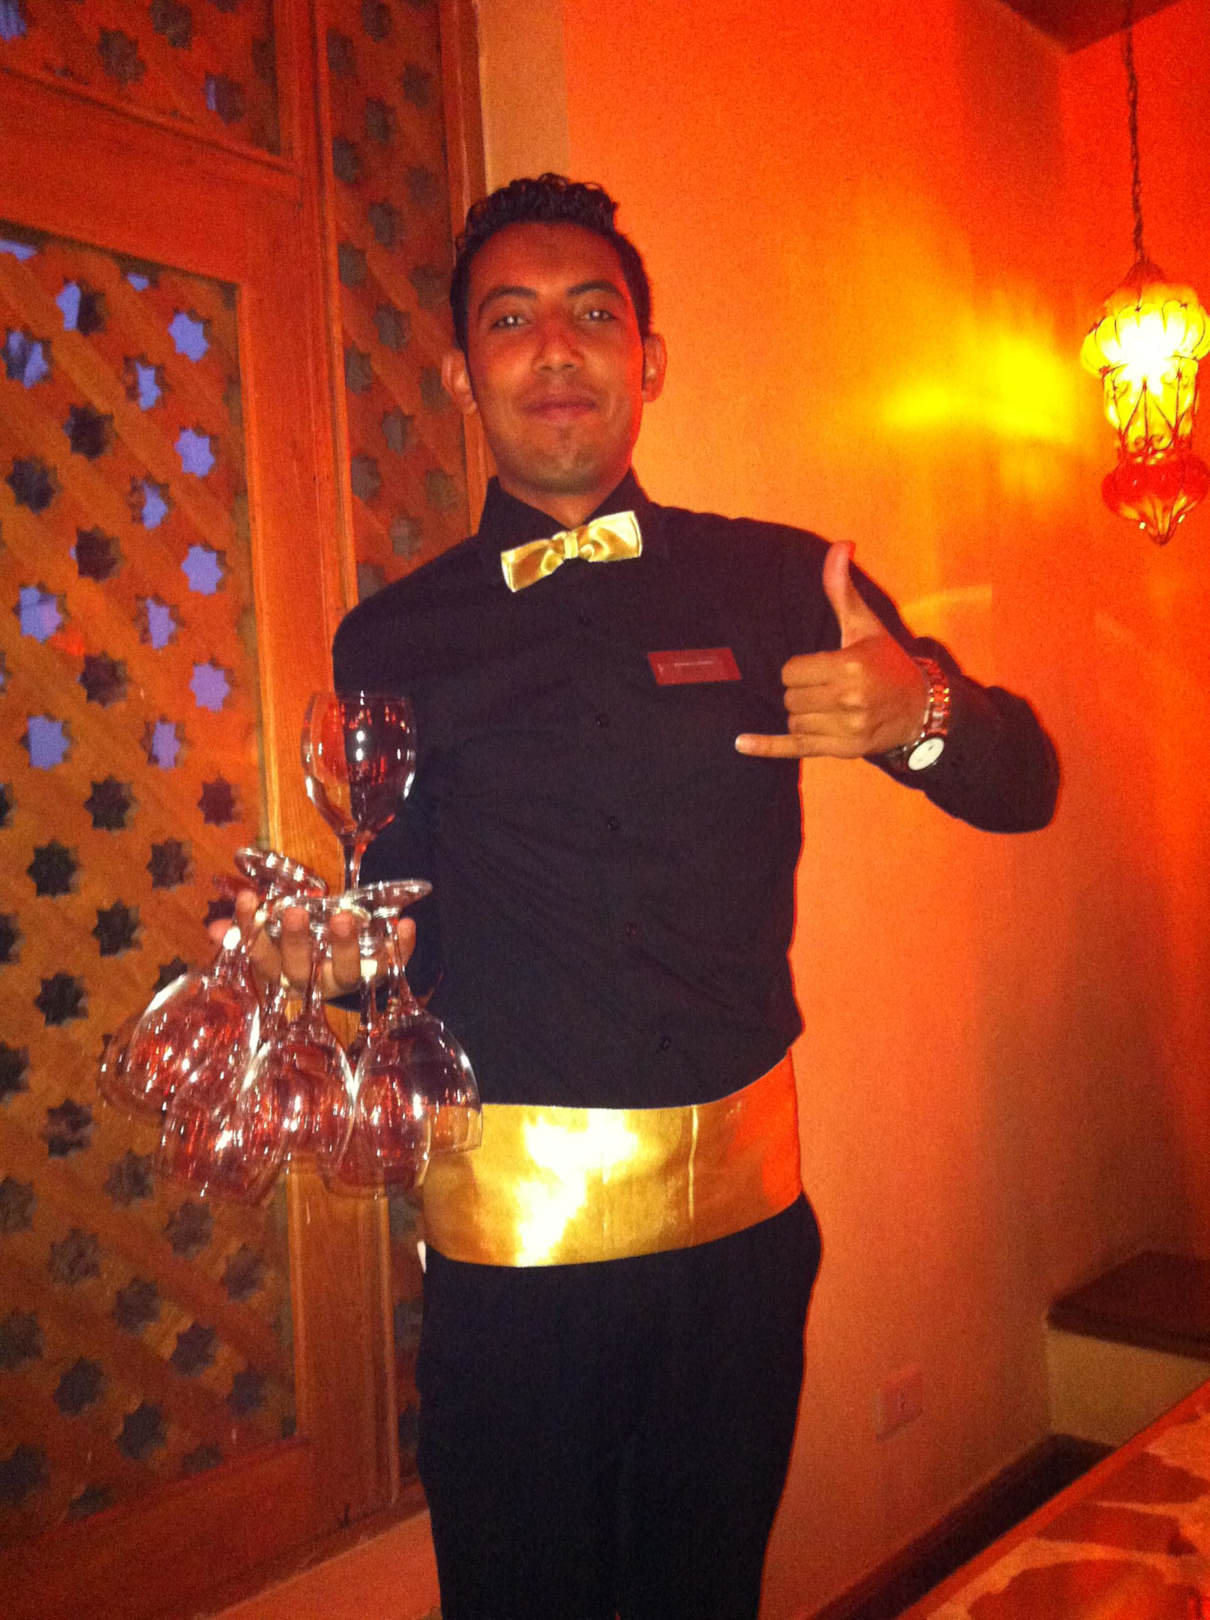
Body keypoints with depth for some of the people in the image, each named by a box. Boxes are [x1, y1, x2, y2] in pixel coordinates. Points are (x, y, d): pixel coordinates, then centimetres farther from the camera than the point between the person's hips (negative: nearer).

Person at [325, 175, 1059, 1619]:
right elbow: (403, 923, 6)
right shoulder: (392, 642, 0)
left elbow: (1022, 787, 4)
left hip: (740, 1200, 1)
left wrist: (922, 714, -17)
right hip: (507, 1225, 0)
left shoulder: (780, 582, 0)